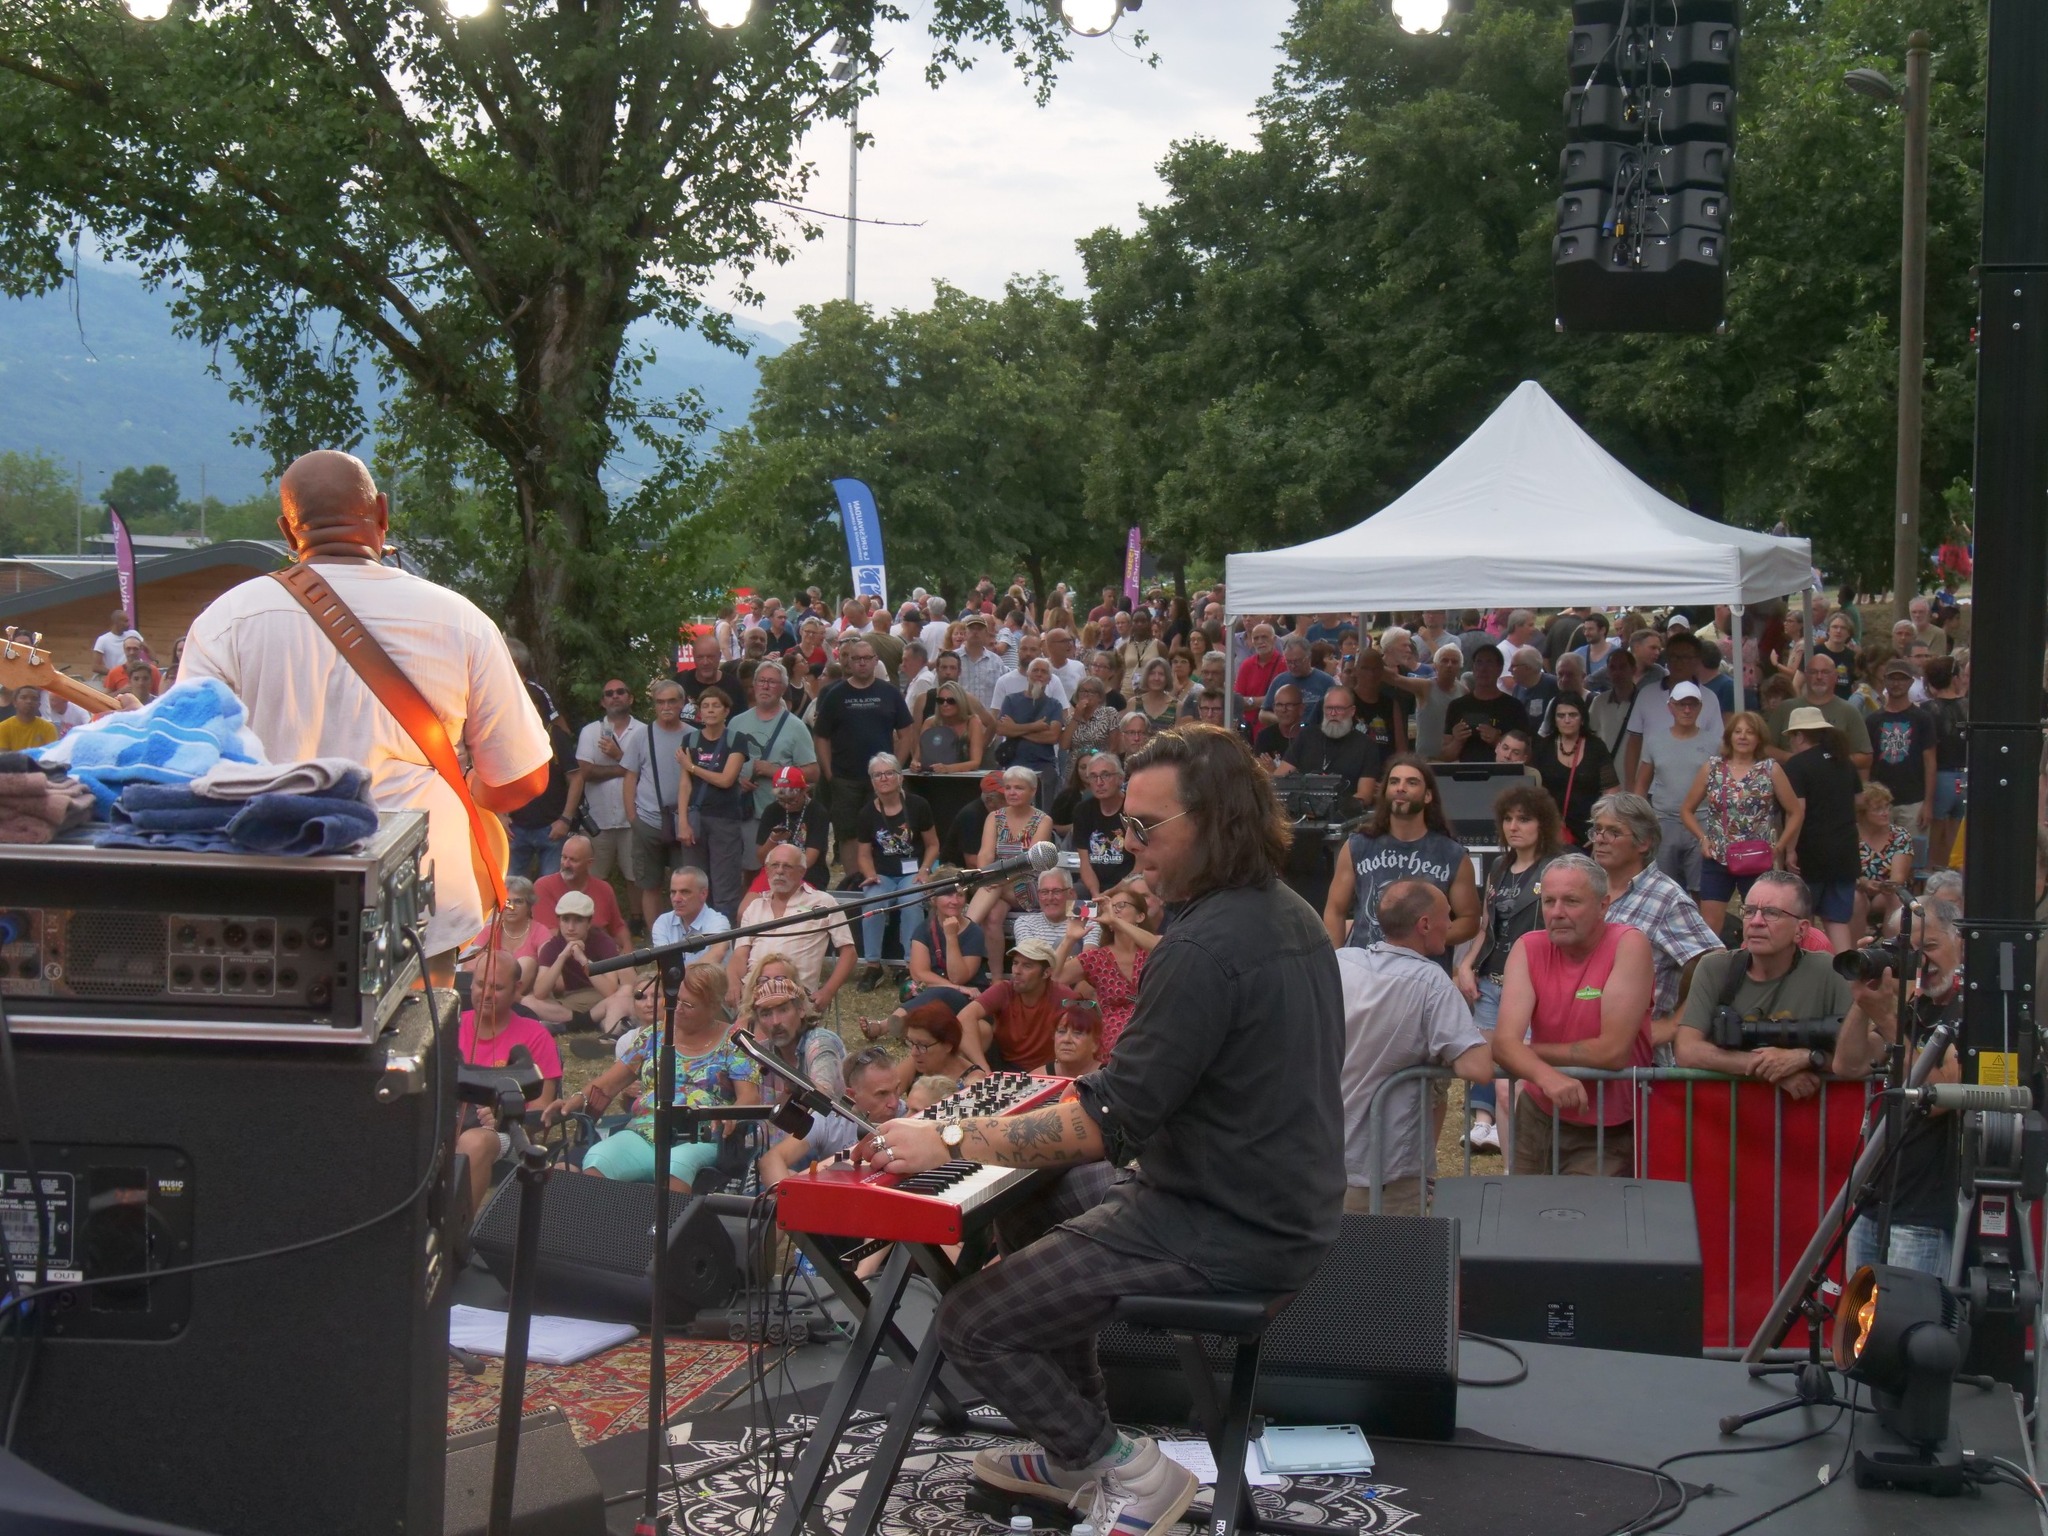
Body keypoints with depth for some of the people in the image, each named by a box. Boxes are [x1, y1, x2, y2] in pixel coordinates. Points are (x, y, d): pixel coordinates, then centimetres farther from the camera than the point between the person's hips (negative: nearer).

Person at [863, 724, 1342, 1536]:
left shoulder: (1206, 945, -24)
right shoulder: (1289, 916, 8)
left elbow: (1111, 1124, -25)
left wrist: (948, 1141, -20)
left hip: (1226, 1234, -10)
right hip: (1284, 1205, 10)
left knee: (970, 1323, -6)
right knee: (1028, 1201, 26)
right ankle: (1076, 1451, 30)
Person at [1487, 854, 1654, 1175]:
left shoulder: (1629, 945, -16)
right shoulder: (1529, 949, -5)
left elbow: (1612, 1050, -22)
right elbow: (1505, 1041, -17)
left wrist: (1528, 1051, -11)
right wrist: (1546, 1076, -38)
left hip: (1607, 1134, -4)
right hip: (1538, 1117, 4)